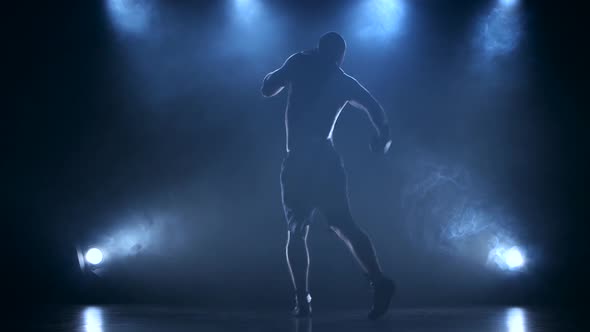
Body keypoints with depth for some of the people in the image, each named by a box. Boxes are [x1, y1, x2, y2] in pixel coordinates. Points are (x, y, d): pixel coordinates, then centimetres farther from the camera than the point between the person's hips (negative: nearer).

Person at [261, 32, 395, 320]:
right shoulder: (345, 82, 12)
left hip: (298, 161, -2)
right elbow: (374, 107, 3)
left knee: (297, 233, 7)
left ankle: (303, 301, -2)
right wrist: (383, 137, 17)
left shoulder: (300, 63, 5)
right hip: (326, 159, 2)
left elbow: (268, 89, 5)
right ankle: (379, 281, -13)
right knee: (344, 226, 6)